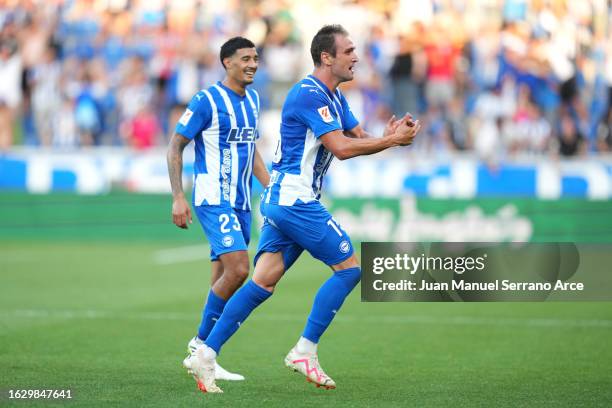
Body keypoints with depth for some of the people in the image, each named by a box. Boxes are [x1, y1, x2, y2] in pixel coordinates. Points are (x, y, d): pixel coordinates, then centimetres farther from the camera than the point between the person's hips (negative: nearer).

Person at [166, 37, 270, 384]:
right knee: (237, 269, -19)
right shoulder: (207, 101, -10)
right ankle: (201, 346, -7)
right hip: (213, 197, -8)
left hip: (241, 201, 8)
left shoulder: (252, 99, 13)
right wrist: (178, 198, -13)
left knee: (224, 280, 7)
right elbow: (175, 147, -7)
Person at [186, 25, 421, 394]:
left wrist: (390, 136, -4)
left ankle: (206, 354, 1)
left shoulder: (334, 97, 17)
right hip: (295, 201, -10)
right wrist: (393, 140, -16)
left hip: (283, 200, 10)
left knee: (264, 283, 4)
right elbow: (341, 148, -22)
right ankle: (304, 352, -2)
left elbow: (358, 139, 17)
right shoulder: (309, 95, -16)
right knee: (350, 267, -5)